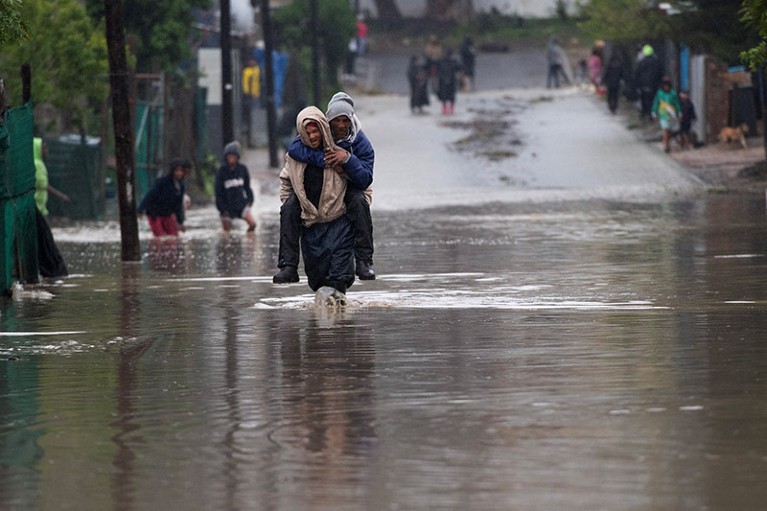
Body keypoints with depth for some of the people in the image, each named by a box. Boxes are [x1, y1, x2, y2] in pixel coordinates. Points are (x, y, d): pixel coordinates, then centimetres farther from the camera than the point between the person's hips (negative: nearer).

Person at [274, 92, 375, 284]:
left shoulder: (361, 143, -13)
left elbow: (365, 180, -22)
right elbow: (295, 148, -30)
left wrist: (348, 159, -38)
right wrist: (322, 159, -40)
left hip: (347, 190, -1)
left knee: (359, 201, -34)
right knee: (289, 207, -24)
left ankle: (364, 262, -29)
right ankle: (288, 266, -21)